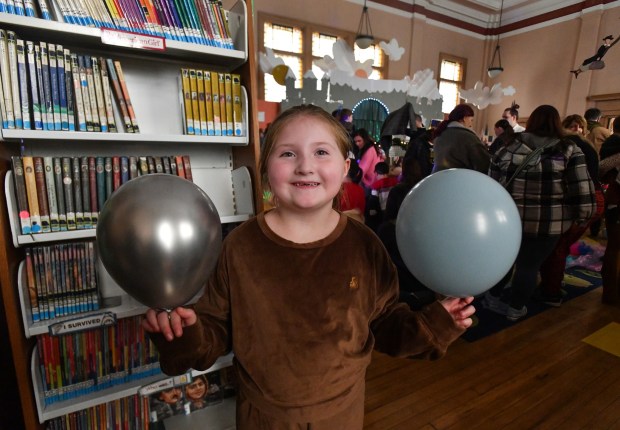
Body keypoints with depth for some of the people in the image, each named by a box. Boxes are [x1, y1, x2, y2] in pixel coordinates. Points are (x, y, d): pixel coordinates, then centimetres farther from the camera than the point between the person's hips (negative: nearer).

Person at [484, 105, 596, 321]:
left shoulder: (507, 149, -1)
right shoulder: (569, 151, -4)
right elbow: (582, 192, -9)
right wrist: (581, 218, 6)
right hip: (547, 224, -1)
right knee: (529, 265, 13)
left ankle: (493, 297, 35)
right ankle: (515, 308, 27)